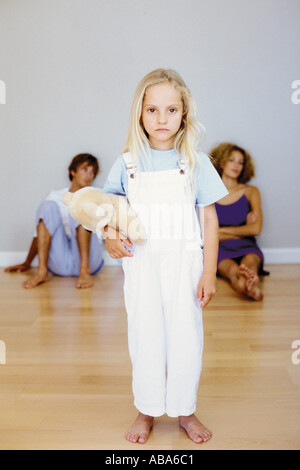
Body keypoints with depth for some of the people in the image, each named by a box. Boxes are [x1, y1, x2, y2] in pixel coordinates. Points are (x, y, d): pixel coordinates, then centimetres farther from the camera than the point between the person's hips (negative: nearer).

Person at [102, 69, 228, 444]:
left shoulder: (195, 162, -2)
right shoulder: (127, 164, 0)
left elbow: (209, 220, -1)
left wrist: (209, 272, -4)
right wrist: (109, 235, -11)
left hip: (184, 262, 0)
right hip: (141, 263, 1)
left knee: (185, 337, 7)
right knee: (144, 337, 10)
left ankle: (185, 410, 29)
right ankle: (146, 411, 29)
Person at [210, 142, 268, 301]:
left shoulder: (251, 192, 16)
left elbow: (256, 229, 3)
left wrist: (221, 230, 3)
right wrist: (244, 230, 1)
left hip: (246, 247, 1)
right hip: (220, 248, -1)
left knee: (250, 261, -37)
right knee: (231, 268, -38)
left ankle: (247, 283, -72)